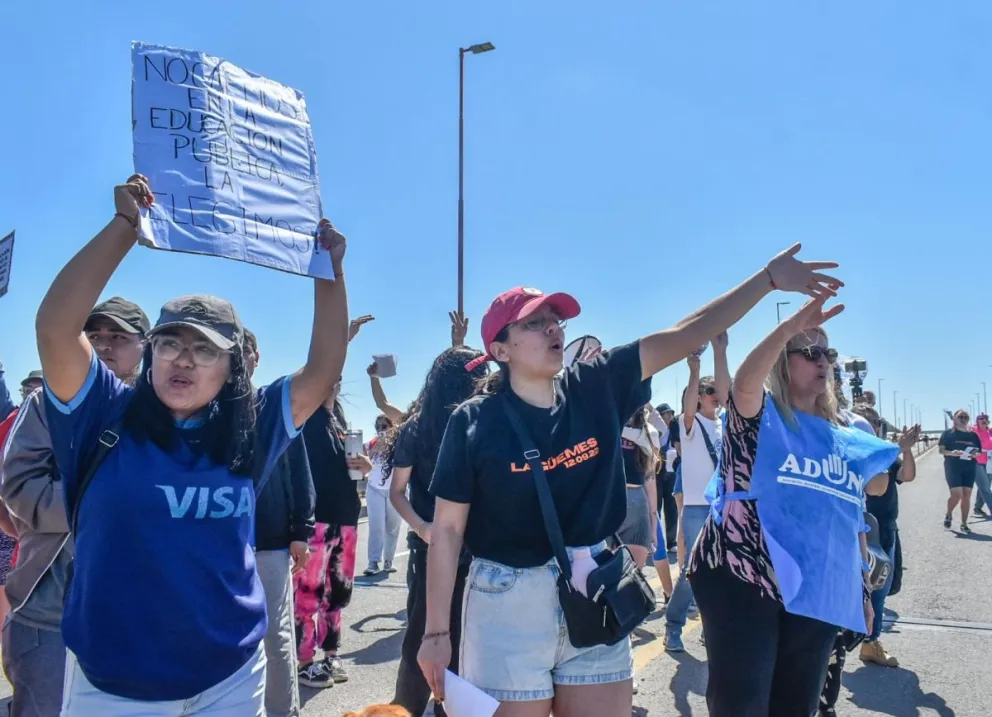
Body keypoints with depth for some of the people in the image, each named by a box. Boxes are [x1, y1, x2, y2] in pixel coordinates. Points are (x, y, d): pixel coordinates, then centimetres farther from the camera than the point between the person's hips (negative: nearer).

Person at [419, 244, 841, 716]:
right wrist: (437, 632, -9)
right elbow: (447, 530, -8)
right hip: (508, 603, -3)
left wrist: (769, 277, -9)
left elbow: (685, 336, -5)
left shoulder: (596, 389, -3)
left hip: (593, 594, 4)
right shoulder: (474, 422, -11)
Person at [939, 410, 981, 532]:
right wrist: (951, 453, -22)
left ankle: (964, 524, 11)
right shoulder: (948, 433, 0)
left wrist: (975, 454, -9)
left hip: (969, 468, 4)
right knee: (956, 494, -13)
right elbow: (941, 450, -3)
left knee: (966, 496, 2)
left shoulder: (973, 435, 10)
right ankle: (948, 515, 15)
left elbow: (979, 451, 14)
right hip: (953, 468, -4)